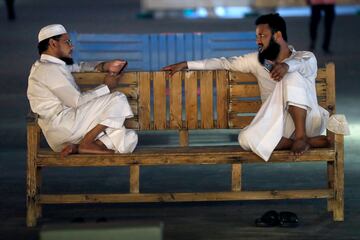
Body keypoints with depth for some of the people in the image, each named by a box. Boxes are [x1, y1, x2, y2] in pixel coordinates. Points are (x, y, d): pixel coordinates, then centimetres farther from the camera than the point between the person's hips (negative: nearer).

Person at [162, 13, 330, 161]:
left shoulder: (307, 58, 5)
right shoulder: (257, 61, 17)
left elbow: (302, 65, -19)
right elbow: (224, 63, 18)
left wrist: (286, 66, -42)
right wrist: (186, 64, 14)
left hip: (308, 120, -4)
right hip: (279, 125, 4)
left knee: (292, 76, -28)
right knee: (246, 139, -29)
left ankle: (301, 136, -30)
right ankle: (311, 141, -23)